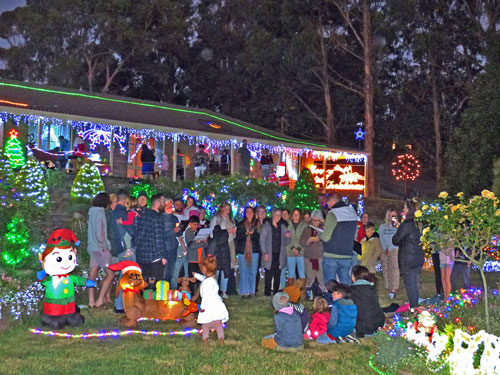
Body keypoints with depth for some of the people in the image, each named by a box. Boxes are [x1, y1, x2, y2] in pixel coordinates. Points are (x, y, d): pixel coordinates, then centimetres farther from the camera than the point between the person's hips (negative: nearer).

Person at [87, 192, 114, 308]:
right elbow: (99, 233, -20)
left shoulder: (92, 213, 10)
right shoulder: (100, 213, -17)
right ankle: (100, 300, -4)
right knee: (110, 274, -1)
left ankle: (91, 300, 9)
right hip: (101, 249, -9)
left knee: (93, 274, 7)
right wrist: (104, 246, -10)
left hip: (93, 248, 9)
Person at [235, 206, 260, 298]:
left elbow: (258, 237, 1)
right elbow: (238, 238, 0)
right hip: (243, 251, -1)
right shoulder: (240, 225, 9)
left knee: (253, 272, 0)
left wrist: (252, 233, -16)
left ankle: (251, 291, 8)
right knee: (243, 272, -3)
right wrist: (246, 233, -14)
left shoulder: (256, 225, 10)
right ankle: (244, 291, 2)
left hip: (254, 251, 1)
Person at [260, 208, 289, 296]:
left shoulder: (282, 227, 13)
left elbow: (285, 242, 15)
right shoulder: (266, 226, 0)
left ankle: (276, 293, 13)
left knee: (277, 275, 6)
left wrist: (287, 237, -7)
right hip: (270, 255, -4)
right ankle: (267, 293, 2)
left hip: (279, 255, 4)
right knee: (269, 275, -5)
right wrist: (265, 253, -13)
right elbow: (262, 240, -5)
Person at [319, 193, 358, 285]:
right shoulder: (352, 212, 7)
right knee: (345, 285, 10)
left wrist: (319, 234, 6)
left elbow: (325, 237, -14)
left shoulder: (332, 214, -12)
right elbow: (354, 236, 14)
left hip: (331, 256, -6)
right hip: (347, 255, 6)